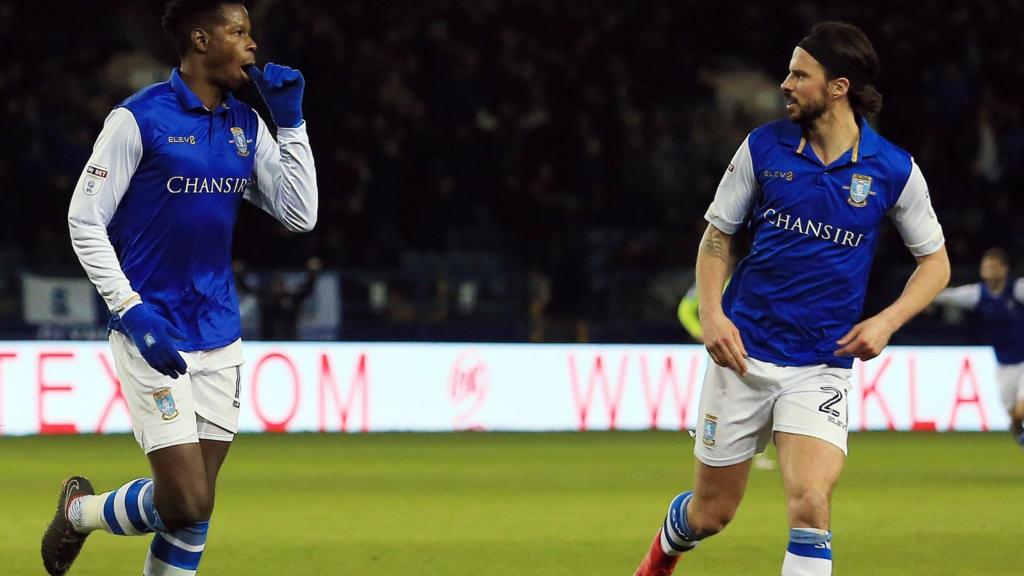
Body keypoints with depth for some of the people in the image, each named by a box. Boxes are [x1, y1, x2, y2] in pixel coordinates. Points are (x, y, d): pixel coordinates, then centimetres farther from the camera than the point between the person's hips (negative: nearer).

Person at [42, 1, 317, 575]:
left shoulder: (247, 126, 8)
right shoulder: (140, 118, -10)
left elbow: (301, 215, 5)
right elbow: (85, 221, -8)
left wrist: (291, 120, -2)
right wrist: (131, 310, -16)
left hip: (220, 336, 6)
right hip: (153, 335, -6)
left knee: (193, 511, 5)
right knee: (186, 504, -10)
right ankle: (79, 511, 17)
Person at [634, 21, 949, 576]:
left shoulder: (893, 170, -5)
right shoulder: (763, 148, -2)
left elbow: (934, 262, 7)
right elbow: (716, 235, 9)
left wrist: (887, 321, -10)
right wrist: (711, 312, -7)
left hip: (821, 369, -1)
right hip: (743, 354, 1)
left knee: (810, 503, -22)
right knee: (710, 513, 10)